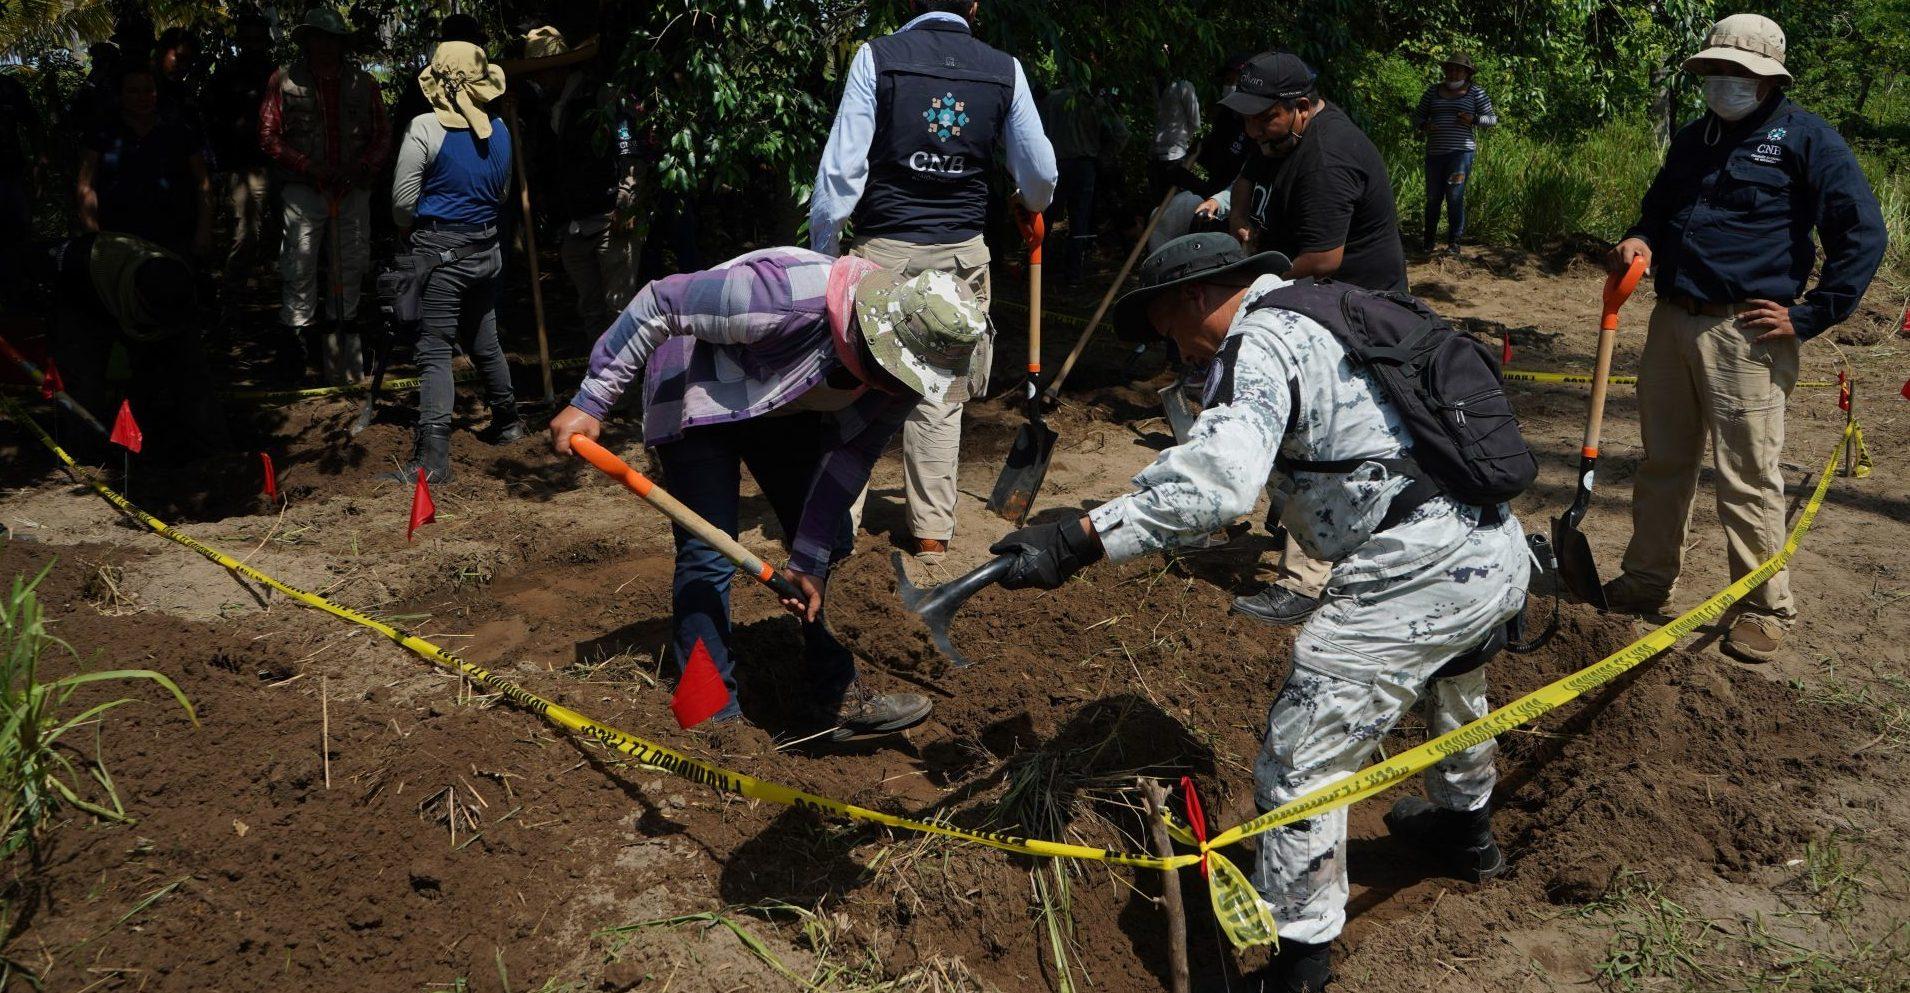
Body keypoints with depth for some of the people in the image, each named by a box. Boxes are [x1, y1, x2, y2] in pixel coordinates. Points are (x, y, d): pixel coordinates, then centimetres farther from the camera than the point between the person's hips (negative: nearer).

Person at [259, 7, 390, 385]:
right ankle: (295, 332, 2)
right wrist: (309, 168, -11)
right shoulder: (284, 80, 4)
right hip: (303, 187, -3)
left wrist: (358, 171, -7)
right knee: (299, 264, -7)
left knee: (353, 261, 6)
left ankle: (341, 329, 19)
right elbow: (269, 136, 1)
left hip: (354, 188, 3)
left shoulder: (363, 83, 10)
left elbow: (382, 138, 9)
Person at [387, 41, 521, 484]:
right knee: (485, 342, 22)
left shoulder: (426, 128, -12)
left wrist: (413, 229, 12)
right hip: (486, 249, 6)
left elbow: (402, 202, -8)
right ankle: (506, 421, 37)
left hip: (440, 250, -6)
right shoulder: (499, 130, 5)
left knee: (435, 352, -8)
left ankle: (432, 455, -15)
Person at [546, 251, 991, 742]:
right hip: (700, 397, -6)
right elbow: (659, 303, -33)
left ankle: (836, 696, 20)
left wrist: (809, 563, -15)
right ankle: (711, 719, -2)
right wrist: (590, 402, -28)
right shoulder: (790, 296, -42)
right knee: (708, 555, -13)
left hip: (786, 409, 6)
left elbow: (850, 458, -11)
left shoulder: (907, 366, -20)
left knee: (834, 544, 6)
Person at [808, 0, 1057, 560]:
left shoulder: (878, 58, -5)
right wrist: (1033, 203, 34)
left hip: (884, 251, -2)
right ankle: (931, 530, 15)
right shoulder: (1004, 71, 3)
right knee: (941, 394, 9)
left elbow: (842, 167, -8)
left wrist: (822, 252, 0)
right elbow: (1040, 175, 10)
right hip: (962, 255, 2)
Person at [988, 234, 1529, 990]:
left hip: (1417, 580, -10)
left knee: (1300, 762, -2)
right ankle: (1466, 828, 62)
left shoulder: (1257, 342, -11)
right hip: (1502, 554, 10)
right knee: (1448, 680, 38)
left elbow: (1220, 478, -29)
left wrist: (1078, 541, -33)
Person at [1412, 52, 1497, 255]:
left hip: (1461, 151, -3)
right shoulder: (1433, 91, 12)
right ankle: (1429, 239, 19)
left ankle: (1454, 242, 0)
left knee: (1455, 196, -9)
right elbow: (1417, 116, 16)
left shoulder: (1475, 92, 4)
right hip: (1435, 152, 3)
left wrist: (1473, 119, -13)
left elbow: (1492, 118, 6)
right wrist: (1423, 126, -7)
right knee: (1433, 197, 4)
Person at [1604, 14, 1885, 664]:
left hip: (1747, 335, -6)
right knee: (1663, 464, 14)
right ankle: (1648, 580, 28)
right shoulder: (1693, 139, 16)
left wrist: (1809, 317, -11)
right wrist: (1639, 241, 3)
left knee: (1748, 477, -3)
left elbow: (1862, 237, -8)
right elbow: (1657, 210, 28)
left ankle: (1765, 608, 8)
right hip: (1671, 322, 7)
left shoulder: (1806, 139, -4)